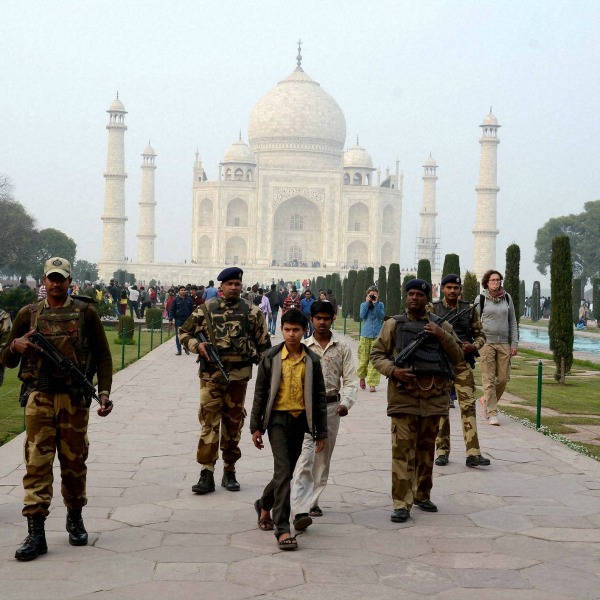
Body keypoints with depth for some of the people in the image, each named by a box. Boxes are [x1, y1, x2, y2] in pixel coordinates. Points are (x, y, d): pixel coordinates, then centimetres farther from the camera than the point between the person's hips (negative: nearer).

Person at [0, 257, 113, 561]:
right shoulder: (28, 314, 8)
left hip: (74, 398, 0)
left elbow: (103, 356, 6)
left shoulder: (85, 312, 5)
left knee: (74, 461, 8)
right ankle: (36, 532, -6)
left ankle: (75, 518, 27)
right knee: (37, 461, -6)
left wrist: (104, 392, -6)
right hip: (38, 397, 0)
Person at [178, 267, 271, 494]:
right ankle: (207, 474, -5)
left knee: (233, 424, 9)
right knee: (209, 423, -6)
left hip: (238, 376, 1)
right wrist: (196, 345, -8)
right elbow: (184, 332, 12)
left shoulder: (252, 312, 5)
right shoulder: (206, 309, 3)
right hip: (211, 375, -1)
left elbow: (264, 344, 8)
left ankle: (229, 472, 20)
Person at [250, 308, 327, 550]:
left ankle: (264, 505, 41)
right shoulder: (271, 358, -1)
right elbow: (260, 393, 3)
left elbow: (319, 397, 6)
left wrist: (321, 432, 5)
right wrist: (256, 427, 1)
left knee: (286, 473, 12)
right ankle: (283, 530, -11)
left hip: (300, 420, 3)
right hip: (277, 419, -3)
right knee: (283, 472, -13)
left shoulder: (312, 361, 2)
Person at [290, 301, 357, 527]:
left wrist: (346, 402, -14)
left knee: (323, 458, 11)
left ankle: (312, 501, 25)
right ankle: (300, 510, -20)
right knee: (305, 456, -14)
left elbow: (350, 379, 2)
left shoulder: (342, 348, 4)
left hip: (331, 406, 3)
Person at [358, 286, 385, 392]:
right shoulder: (363, 304, 9)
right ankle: (362, 377, 29)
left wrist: (376, 303, -11)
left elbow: (381, 316, -8)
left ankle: (372, 383, -5)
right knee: (363, 359, 3)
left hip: (377, 336, -1)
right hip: (365, 335, 1)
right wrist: (367, 302, -7)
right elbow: (362, 315, -7)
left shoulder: (380, 305, 8)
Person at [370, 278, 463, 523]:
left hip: (434, 397, 3)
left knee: (427, 450, 13)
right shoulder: (394, 324, 7)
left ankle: (422, 495, 28)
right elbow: (376, 354, 6)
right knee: (403, 451, -7)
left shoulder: (441, 325, 11)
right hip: (404, 395, -3)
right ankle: (401, 504, -7)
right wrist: (393, 370, -13)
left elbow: (458, 357, 9)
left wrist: (443, 336, -7)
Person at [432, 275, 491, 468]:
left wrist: (473, 346, -9)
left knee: (468, 405, -8)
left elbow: (480, 334, 11)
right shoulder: (433, 309, 5)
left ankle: (473, 454, -11)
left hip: (463, 364, 0)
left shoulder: (469, 309, 8)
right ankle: (442, 451, 13)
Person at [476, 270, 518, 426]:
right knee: (489, 380, -5)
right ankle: (492, 413, -2)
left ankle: (486, 400, 26)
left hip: (504, 344, 3)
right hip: (486, 343, -3)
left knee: (503, 378, 2)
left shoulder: (507, 298, 9)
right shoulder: (480, 299, 1)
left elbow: (512, 322, 13)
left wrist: (514, 343, 7)